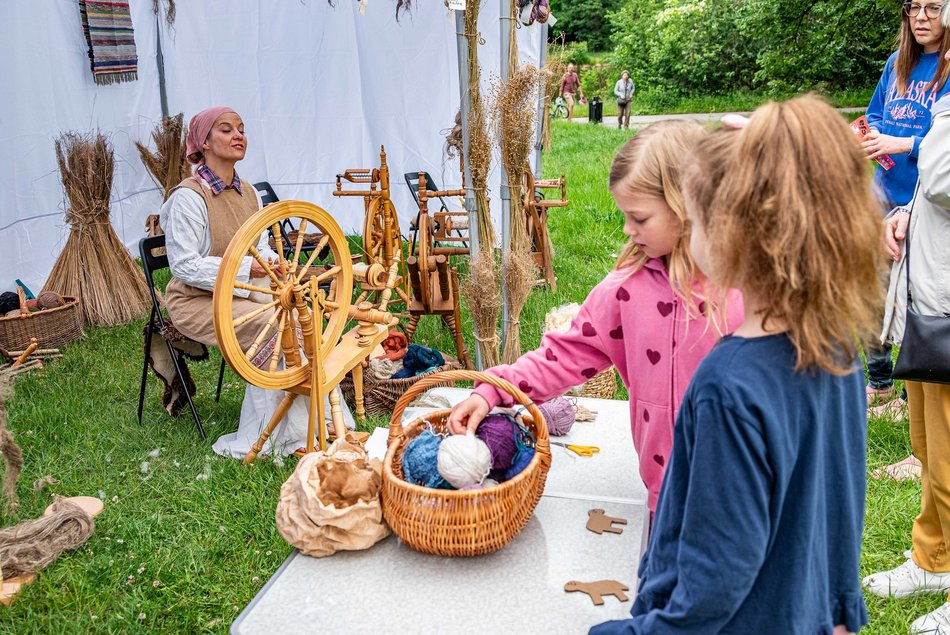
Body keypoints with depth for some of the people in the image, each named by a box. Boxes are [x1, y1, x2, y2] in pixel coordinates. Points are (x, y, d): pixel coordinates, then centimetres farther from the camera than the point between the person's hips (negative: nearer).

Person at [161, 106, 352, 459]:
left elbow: (261, 246, 17)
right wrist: (245, 268, -23)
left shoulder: (248, 192, 9)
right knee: (274, 329, -27)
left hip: (240, 293, 7)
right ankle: (260, 440, -16)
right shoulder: (188, 196, -14)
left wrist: (271, 261, -8)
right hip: (196, 301, -7)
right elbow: (184, 265, -18)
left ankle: (317, 425, -10)